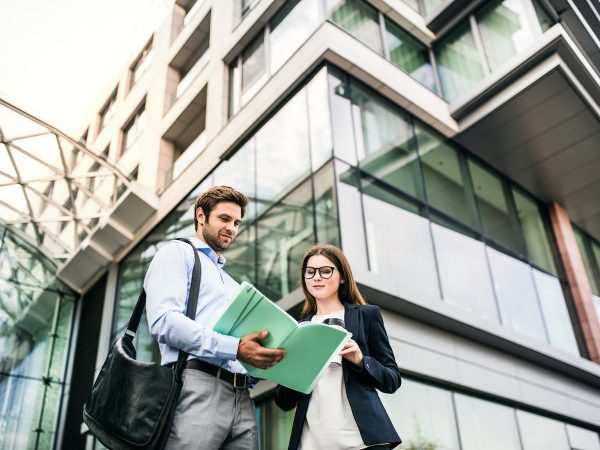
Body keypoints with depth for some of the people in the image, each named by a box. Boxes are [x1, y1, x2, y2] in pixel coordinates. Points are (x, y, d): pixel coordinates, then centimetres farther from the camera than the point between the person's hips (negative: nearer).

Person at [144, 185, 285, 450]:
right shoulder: (177, 253, 8)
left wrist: (263, 361, 3)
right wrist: (234, 348, -17)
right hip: (198, 387, -7)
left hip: (241, 397, 7)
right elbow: (164, 321, -10)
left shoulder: (232, 285, 31)